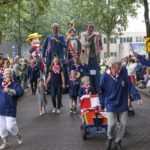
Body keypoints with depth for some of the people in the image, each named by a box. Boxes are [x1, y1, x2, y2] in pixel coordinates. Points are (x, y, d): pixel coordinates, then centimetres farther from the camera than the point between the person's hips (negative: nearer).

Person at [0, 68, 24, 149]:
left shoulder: (15, 84, -8)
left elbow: (21, 92, -26)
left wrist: (10, 90, -35)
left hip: (10, 110, -4)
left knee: (10, 126, -9)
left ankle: (19, 136, 22)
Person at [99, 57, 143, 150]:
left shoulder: (124, 71, -15)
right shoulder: (105, 76, -17)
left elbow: (129, 85, -6)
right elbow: (102, 92, -3)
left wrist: (137, 97, -11)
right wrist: (102, 105, 2)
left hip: (123, 104, 2)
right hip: (111, 104, -2)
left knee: (123, 124, 6)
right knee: (111, 124, -7)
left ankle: (118, 142, 28)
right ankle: (110, 139, 24)